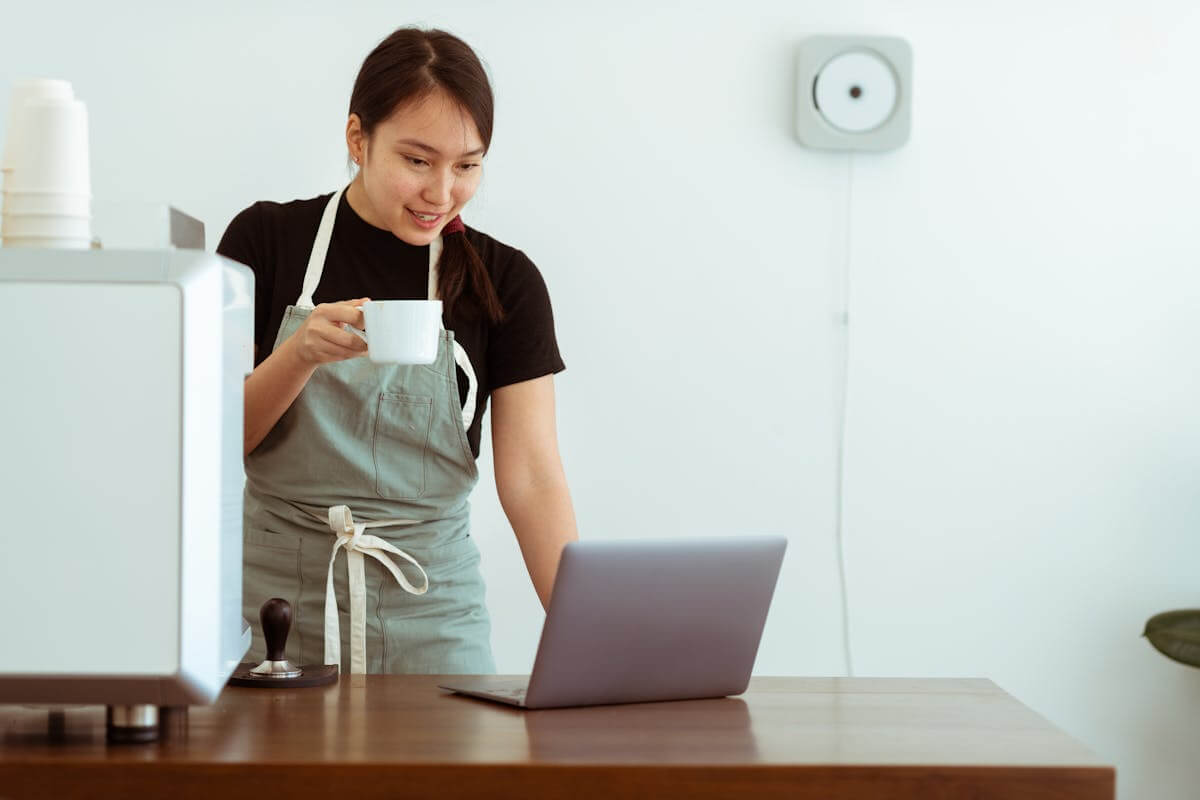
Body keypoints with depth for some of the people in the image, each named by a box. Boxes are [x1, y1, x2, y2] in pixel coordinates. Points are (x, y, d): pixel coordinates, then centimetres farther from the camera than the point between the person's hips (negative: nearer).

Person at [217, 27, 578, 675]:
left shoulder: (504, 282, 0)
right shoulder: (267, 240, -1)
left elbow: (531, 479, -5)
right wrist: (303, 353, -20)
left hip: (431, 604, 1)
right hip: (277, 593, 0)